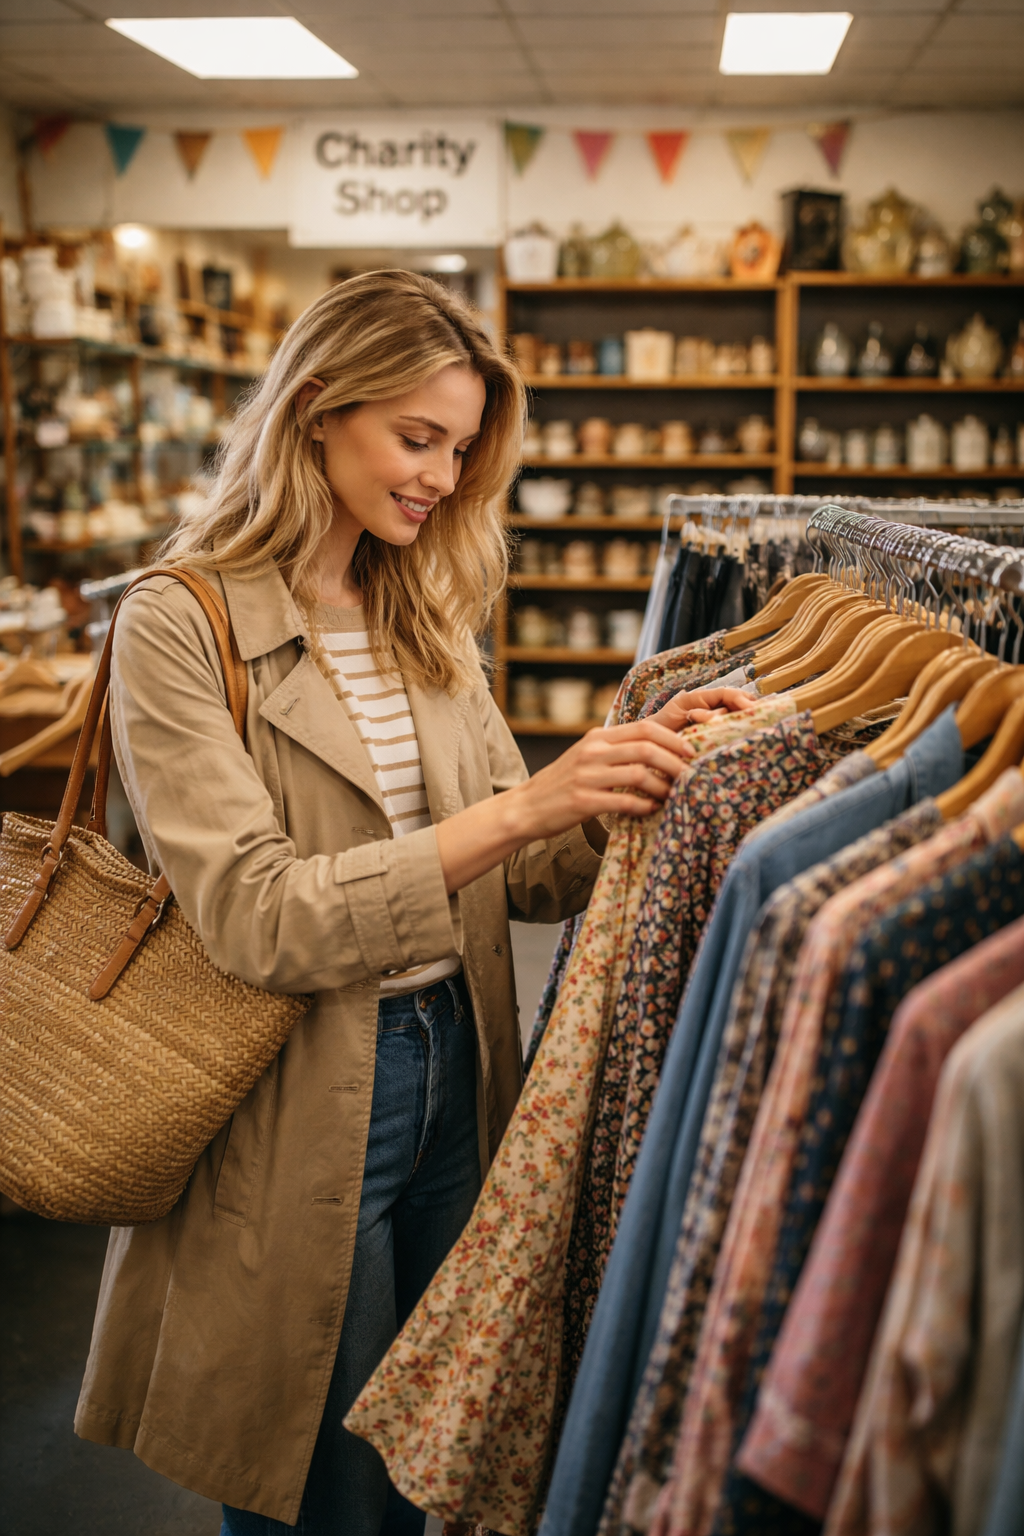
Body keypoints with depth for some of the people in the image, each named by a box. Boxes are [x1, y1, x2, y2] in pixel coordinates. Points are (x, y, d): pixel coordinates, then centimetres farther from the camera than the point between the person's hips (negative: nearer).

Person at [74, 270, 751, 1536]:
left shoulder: (427, 616, 8)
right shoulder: (180, 625, -12)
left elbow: (522, 878, 7)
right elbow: (255, 918, -21)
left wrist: (632, 776, -12)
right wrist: (520, 806, -26)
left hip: (453, 1082, 6)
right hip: (297, 1123, -6)